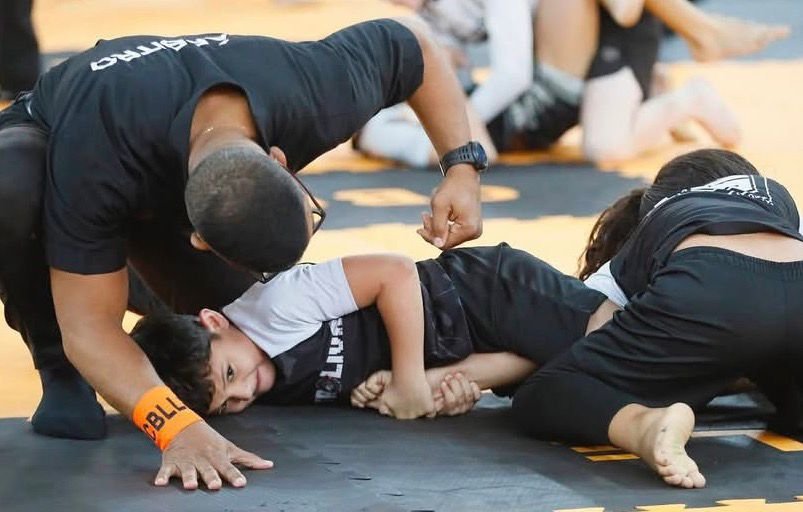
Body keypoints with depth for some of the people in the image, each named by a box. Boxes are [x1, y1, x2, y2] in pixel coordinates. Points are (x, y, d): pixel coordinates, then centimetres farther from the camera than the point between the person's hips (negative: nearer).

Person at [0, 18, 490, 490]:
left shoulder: (316, 93, -36)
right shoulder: (95, 161, -49)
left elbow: (413, 44, -15)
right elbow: (90, 325, -41)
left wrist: (463, 165, -24)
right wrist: (177, 426, -55)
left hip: (163, 187, 5)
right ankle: (61, 372, -13)